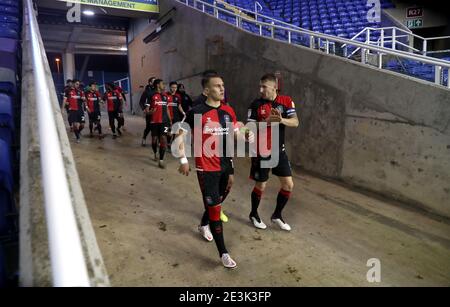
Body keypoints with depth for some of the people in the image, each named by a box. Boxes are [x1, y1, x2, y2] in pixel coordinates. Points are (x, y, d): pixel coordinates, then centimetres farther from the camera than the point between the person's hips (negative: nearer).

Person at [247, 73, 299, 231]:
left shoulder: (286, 101, -1)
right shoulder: (256, 105, -10)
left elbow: (295, 122, -10)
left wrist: (282, 120, -30)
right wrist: (267, 121, -31)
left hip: (279, 150, 4)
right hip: (261, 151, -4)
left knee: (288, 185, 7)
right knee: (260, 186, 7)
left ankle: (277, 215, 28)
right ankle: (254, 214, 32)